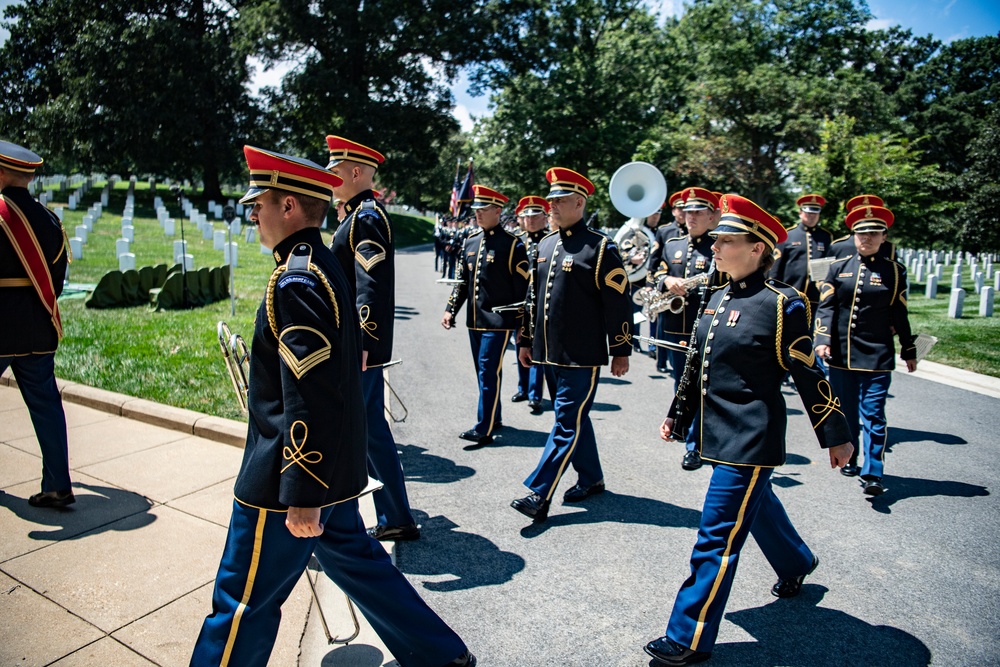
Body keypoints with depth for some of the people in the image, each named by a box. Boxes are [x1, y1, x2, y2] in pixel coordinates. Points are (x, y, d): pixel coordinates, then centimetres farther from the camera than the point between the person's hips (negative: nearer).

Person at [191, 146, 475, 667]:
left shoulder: (296, 280, -21)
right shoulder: (325, 267, 9)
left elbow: (309, 399, -26)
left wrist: (301, 497, -22)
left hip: (287, 482, -9)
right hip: (334, 467, 10)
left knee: (244, 602, 9)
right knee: (355, 561, 22)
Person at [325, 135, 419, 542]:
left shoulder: (366, 218, -14)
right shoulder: (363, 215, 17)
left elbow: (372, 287, -24)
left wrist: (359, 345, -29)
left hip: (358, 350, -10)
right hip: (363, 347, 10)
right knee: (372, 429, 14)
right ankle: (396, 520, 25)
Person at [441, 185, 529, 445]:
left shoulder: (512, 244, -8)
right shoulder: (470, 242, 10)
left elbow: (522, 287, -9)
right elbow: (462, 281, 16)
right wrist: (450, 310, 8)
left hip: (499, 321, -7)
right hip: (474, 320, 7)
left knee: (489, 372, -6)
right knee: (484, 371, 15)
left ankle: (484, 429, -1)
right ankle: (494, 417, 30)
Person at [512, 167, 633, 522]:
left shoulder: (600, 247, -9)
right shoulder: (544, 246, 11)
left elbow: (619, 303, -9)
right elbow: (534, 296, 17)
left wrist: (621, 352, -9)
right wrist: (526, 340, 18)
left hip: (584, 355, -7)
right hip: (553, 352, 7)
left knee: (568, 422, -3)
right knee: (573, 417, 17)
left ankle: (540, 494, -1)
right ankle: (591, 478, 33)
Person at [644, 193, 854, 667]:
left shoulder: (780, 304, -15)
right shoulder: (717, 298, 7)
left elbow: (808, 375, -9)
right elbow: (697, 363, 14)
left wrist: (836, 436, -2)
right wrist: (677, 414, 17)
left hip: (751, 438, -8)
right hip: (721, 432, 8)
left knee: (718, 536, -3)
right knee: (755, 506, 28)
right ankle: (797, 562, 58)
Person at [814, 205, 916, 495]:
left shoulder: (894, 271, 4)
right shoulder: (838, 267, 5)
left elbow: (900, 315, 8)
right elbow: (826, 306, -1)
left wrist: (909, 351, 11)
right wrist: (823, 339, -13)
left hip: (877, 355, -2)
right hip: (840, 353, 2)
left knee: (873, 415, -5)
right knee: (846, 412, 13)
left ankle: (873, 474, -2)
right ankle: (849, 459, 30)